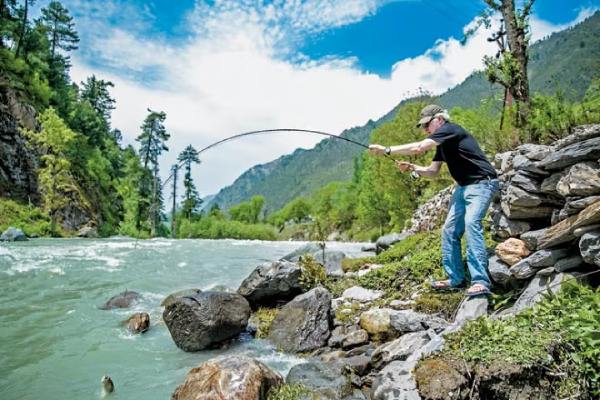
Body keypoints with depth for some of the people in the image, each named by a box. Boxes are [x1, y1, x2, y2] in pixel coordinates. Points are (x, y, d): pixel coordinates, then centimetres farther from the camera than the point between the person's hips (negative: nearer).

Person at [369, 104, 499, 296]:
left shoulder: (450, 129, -14)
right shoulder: (443, 143, 15)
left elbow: (419, 147, -24)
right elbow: (432, 171, 17)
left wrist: (387, 150, -18)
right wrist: (411, 167, 0)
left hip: (482, 183, -10)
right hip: (463, 185, 10)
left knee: (471, 223, -25)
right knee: (449, 229, 5)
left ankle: (480, 282, -25)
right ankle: (456, 279, 11)